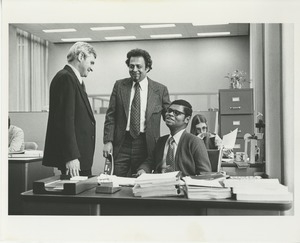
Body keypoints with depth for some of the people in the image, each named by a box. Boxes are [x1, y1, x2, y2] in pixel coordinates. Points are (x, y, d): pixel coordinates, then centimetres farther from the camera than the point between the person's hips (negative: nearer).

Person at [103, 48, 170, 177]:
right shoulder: (119, 86, 6)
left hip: (146, 146, -1)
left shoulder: (160, 90, 2)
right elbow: (110, 116, 5)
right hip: (121, 144, 1)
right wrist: (108, 141, -3)